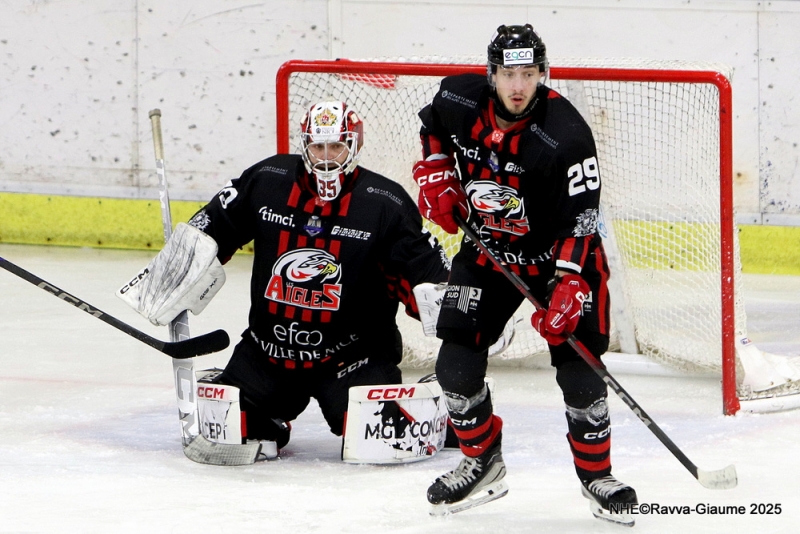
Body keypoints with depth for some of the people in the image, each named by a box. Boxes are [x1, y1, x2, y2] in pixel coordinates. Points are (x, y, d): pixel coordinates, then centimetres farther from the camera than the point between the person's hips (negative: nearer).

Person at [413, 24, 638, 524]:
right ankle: (482, 462, 14)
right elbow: (433, 127, 13)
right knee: (457, 364, -6)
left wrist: (569, 286, -34)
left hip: (560, 255, -4)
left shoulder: (565, 135, -28)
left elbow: (580, 218, -26)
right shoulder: (459, 99, -14)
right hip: (488, 250, 4)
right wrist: (436, 174, -1)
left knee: (577, 366, -11)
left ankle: (597, 475, 7)